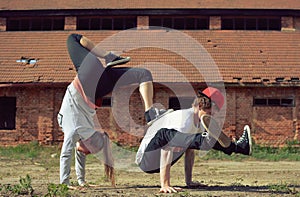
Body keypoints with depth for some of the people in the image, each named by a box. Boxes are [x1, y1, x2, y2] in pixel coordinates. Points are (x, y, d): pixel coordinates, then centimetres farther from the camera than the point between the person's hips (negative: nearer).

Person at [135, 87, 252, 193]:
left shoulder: (200, 122, 3)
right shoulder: (185, 118, -25)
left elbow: (190, 151, 10)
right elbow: (167, 150, -32)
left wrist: (189, 181, 8)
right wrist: (165, 185, -38)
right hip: (146, 161, -9)